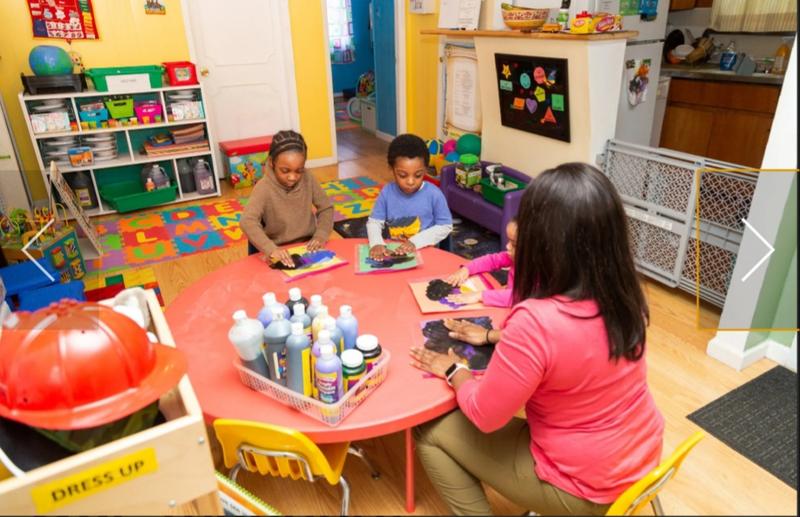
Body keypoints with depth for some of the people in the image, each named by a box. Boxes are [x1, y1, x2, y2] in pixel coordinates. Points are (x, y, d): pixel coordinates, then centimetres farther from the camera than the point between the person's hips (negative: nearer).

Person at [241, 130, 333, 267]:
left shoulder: (308, 179, -7)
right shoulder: (264, 188, -18)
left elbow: (326, 207, 2)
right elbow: (248, 222, -31)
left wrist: (321, 235, -14)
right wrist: (271, 249, -44)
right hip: (278, 252, -2)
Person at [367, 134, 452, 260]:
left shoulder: (434, 194, -10)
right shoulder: (387, 193, -4)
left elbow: (446, 226, -5)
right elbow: (374, 222, 3)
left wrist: (415, 242, -14)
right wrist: (376, 243, -17)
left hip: (425, 252, -1)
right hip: (394, 252, 1)